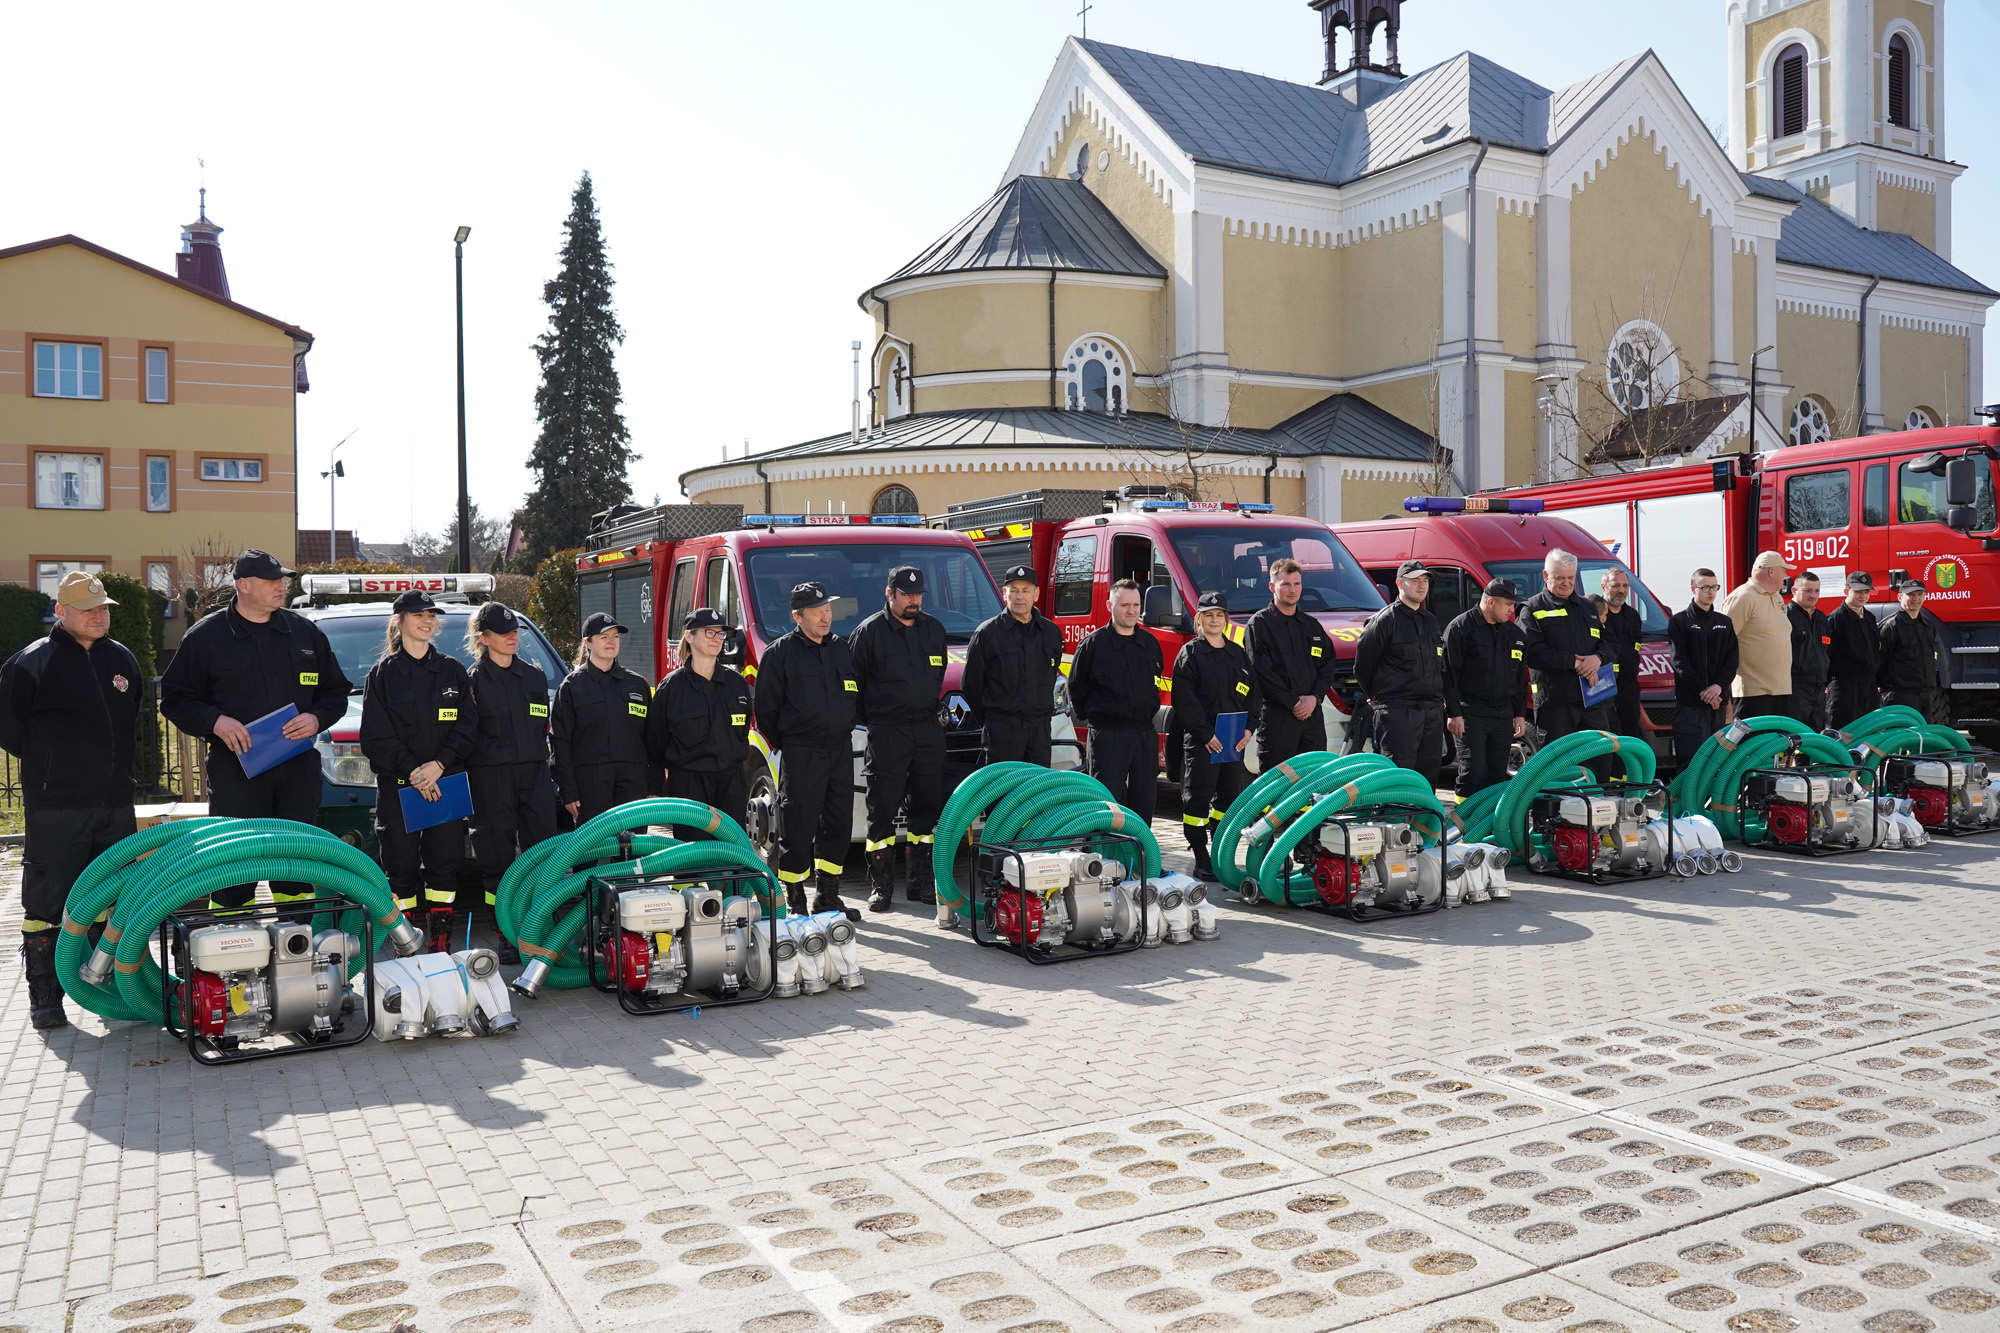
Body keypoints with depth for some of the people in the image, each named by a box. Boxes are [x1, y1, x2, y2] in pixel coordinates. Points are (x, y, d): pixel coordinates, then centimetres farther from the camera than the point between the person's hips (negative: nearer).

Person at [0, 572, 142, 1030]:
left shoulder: (122, 659, 12)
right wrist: (46, 764, 5)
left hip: (115, 803, 5)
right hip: (53, 808, -5)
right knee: (47, 903, 1)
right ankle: (44, 998, 10)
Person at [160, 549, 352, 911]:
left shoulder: (305, 632, 11)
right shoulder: (205, 636, 2)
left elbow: (336, 691, 17)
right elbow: (174, 699, 4)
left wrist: (317, 719, -3)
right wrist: (215, 721, -14)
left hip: (298, 772, 3)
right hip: (235, 771, -3)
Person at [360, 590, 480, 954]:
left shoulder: (452, 671, 10)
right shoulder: (383, 673, 5)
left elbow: (467, 728, 5)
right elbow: (375, 736, -1)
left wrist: (438, 764, -11)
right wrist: (412, 771, -13)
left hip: (446, 782, 2)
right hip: (397, 786, -1)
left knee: (444, 863, 0)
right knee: (401, 867, -1)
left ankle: (441, 945, 5)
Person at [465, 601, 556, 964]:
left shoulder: (535, 676, 15)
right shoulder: (473, 680, 1)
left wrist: (542, 764, 12)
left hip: (534, 774, 4)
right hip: (492, 780, -4)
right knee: (498, 857, -1)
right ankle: (507, 935, 6)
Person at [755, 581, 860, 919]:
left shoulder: (841, 647, 13)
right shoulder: (781, 653, -5)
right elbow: (765, 707, -4)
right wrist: (782, 744, -2)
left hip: (840, 749, 6)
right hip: (800, 755, -6)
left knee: (838, 824, 9)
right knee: (798, 828, -4)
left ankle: (827, 896, 20)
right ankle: (795, 900, 6)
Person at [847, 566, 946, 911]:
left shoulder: (934, 628, 14)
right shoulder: (869, 631, -2)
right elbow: (852, 680, 0)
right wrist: (870, 720, 0)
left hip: (928, 730, 5)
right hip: (886, 733, -5)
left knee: (927, 807, 7)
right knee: (882, 809, -4)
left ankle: (922, 882, 16)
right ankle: (881, 885, 3)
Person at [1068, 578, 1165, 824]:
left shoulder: (1150, 642, 11)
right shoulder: (1094, 643, -5)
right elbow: (1076, 687, 1)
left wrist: (1148, 714, 16)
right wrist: (1090, 718, 2)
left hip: (1145, 733, 5)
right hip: (1108, 735, -5)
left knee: (1145, 799, 9)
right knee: (1108, 799, -4)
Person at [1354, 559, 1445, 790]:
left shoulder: (1431, 621, 19)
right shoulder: (1385, 619, -4)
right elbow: (1362, 665, -2)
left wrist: (1438, 698, 19)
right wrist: (1377, 697, 6)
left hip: (1432, 711, 7)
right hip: (1397, 711, -7)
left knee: (1429, 774, 8)